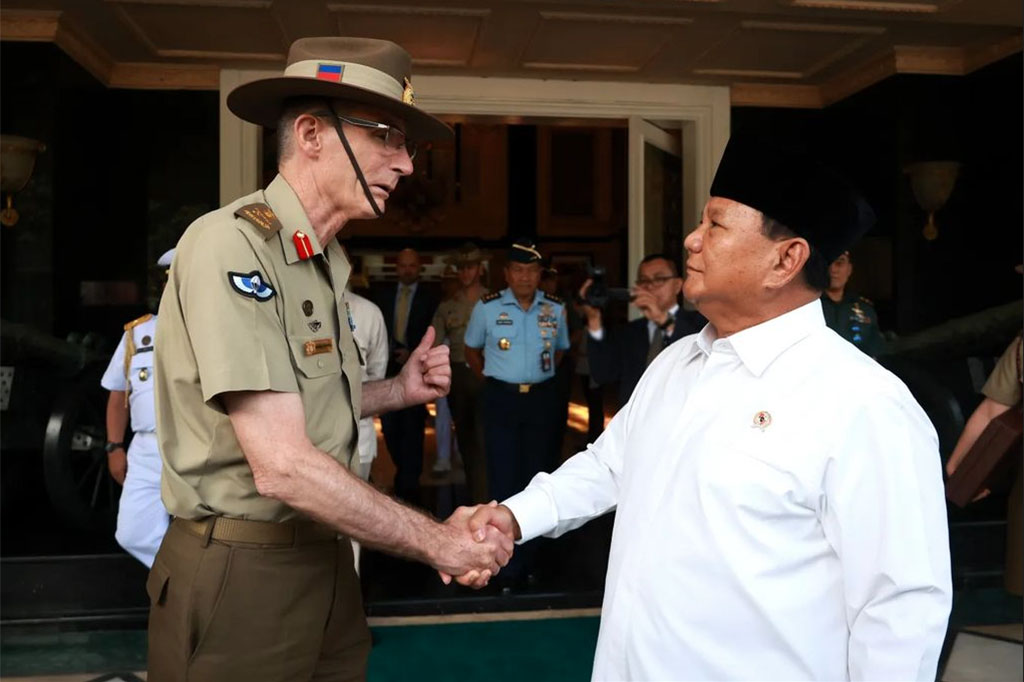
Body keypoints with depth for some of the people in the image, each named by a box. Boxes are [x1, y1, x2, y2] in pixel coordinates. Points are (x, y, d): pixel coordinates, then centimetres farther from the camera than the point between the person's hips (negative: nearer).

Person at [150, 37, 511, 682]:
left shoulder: (327, 261, 8)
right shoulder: (231, 245, -19)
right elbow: (282, 466, -25)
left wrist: (398, 391, 1)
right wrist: (437, 542, -18)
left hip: (325, 559, 8)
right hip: (239, 575, -8)